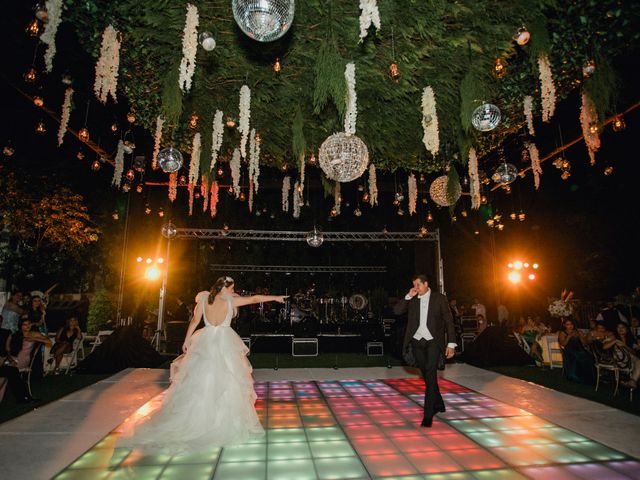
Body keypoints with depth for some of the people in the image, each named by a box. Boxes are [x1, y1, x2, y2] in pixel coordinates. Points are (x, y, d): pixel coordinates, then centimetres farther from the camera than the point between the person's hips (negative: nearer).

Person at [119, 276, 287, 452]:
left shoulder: (204, 299, -1)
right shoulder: (230, 300, -10)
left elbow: (195, 321, 3)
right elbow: (254, 299, -7)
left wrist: (187, 340, 12)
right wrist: (275, 297, 2)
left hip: (205, 343, 4)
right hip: (224, 344, -3)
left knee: (199, 381, 12)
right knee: (225, 381, 7)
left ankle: (192, 419, 21)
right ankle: (225, 419, 16)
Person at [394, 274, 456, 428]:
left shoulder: (439, 298, -2)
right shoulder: (412, 299, 5)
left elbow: (449, 321, -2)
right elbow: (397, 310, -4)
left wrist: (451, 344, -8)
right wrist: (408, 296, -12)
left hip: (433, 341, -4)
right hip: (417, 341, 4)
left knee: (430, 373, -14)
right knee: (427, 375, 15)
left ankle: (428, 414, -8)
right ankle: (438, 404, 36)